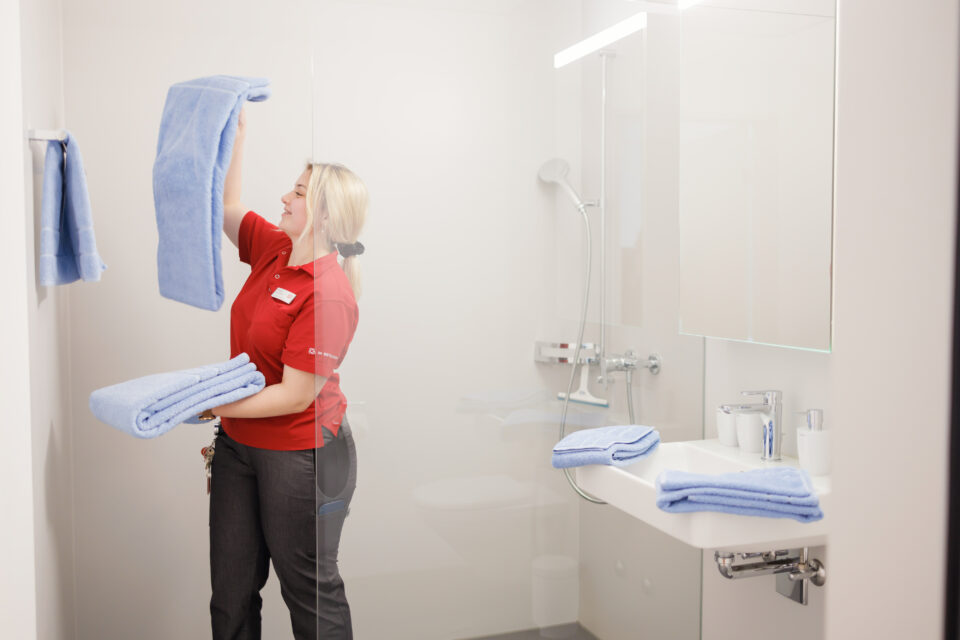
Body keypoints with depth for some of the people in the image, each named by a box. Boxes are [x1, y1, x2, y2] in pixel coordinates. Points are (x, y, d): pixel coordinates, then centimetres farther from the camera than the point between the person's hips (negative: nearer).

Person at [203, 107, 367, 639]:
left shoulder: (328, 295, -22)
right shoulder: (274, 250, 2)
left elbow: (295, 396, -23)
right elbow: (227, 209, 20)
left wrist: (211, 404, -19)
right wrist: (236, 137, 14)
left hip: (300, 453, -8)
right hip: (239, 443, 8)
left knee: (309, 588, 9)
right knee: (231, 588, 16)